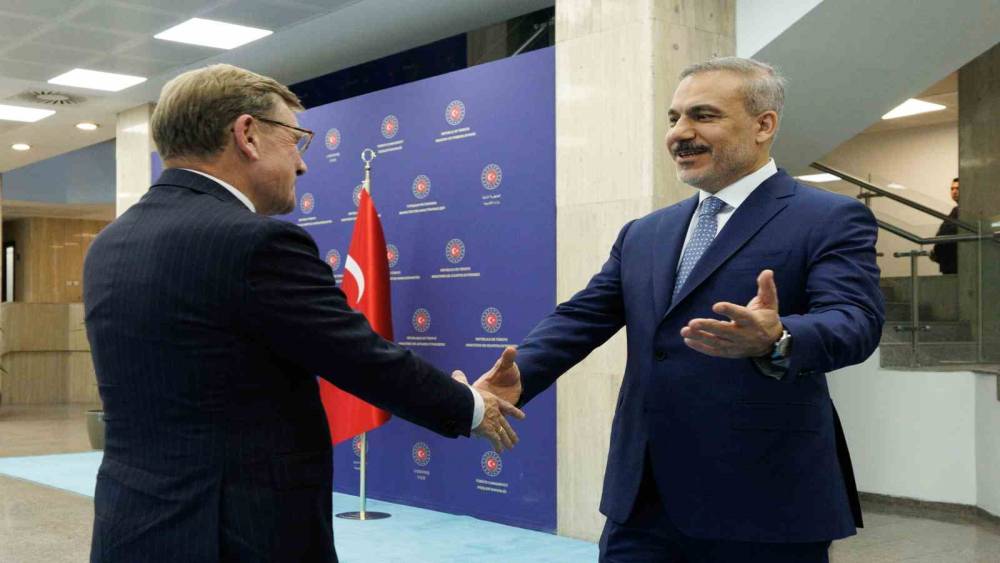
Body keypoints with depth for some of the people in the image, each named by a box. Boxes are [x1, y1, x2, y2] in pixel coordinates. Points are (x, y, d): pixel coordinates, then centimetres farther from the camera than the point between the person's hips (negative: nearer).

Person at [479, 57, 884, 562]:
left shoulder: (831, 220, -3)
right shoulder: (643, 235, 16)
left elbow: (855, 321, -16)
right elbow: (582, 317, 10)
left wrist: (775, 341, -38)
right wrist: (518, 375, -9)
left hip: (762, 506, -4)